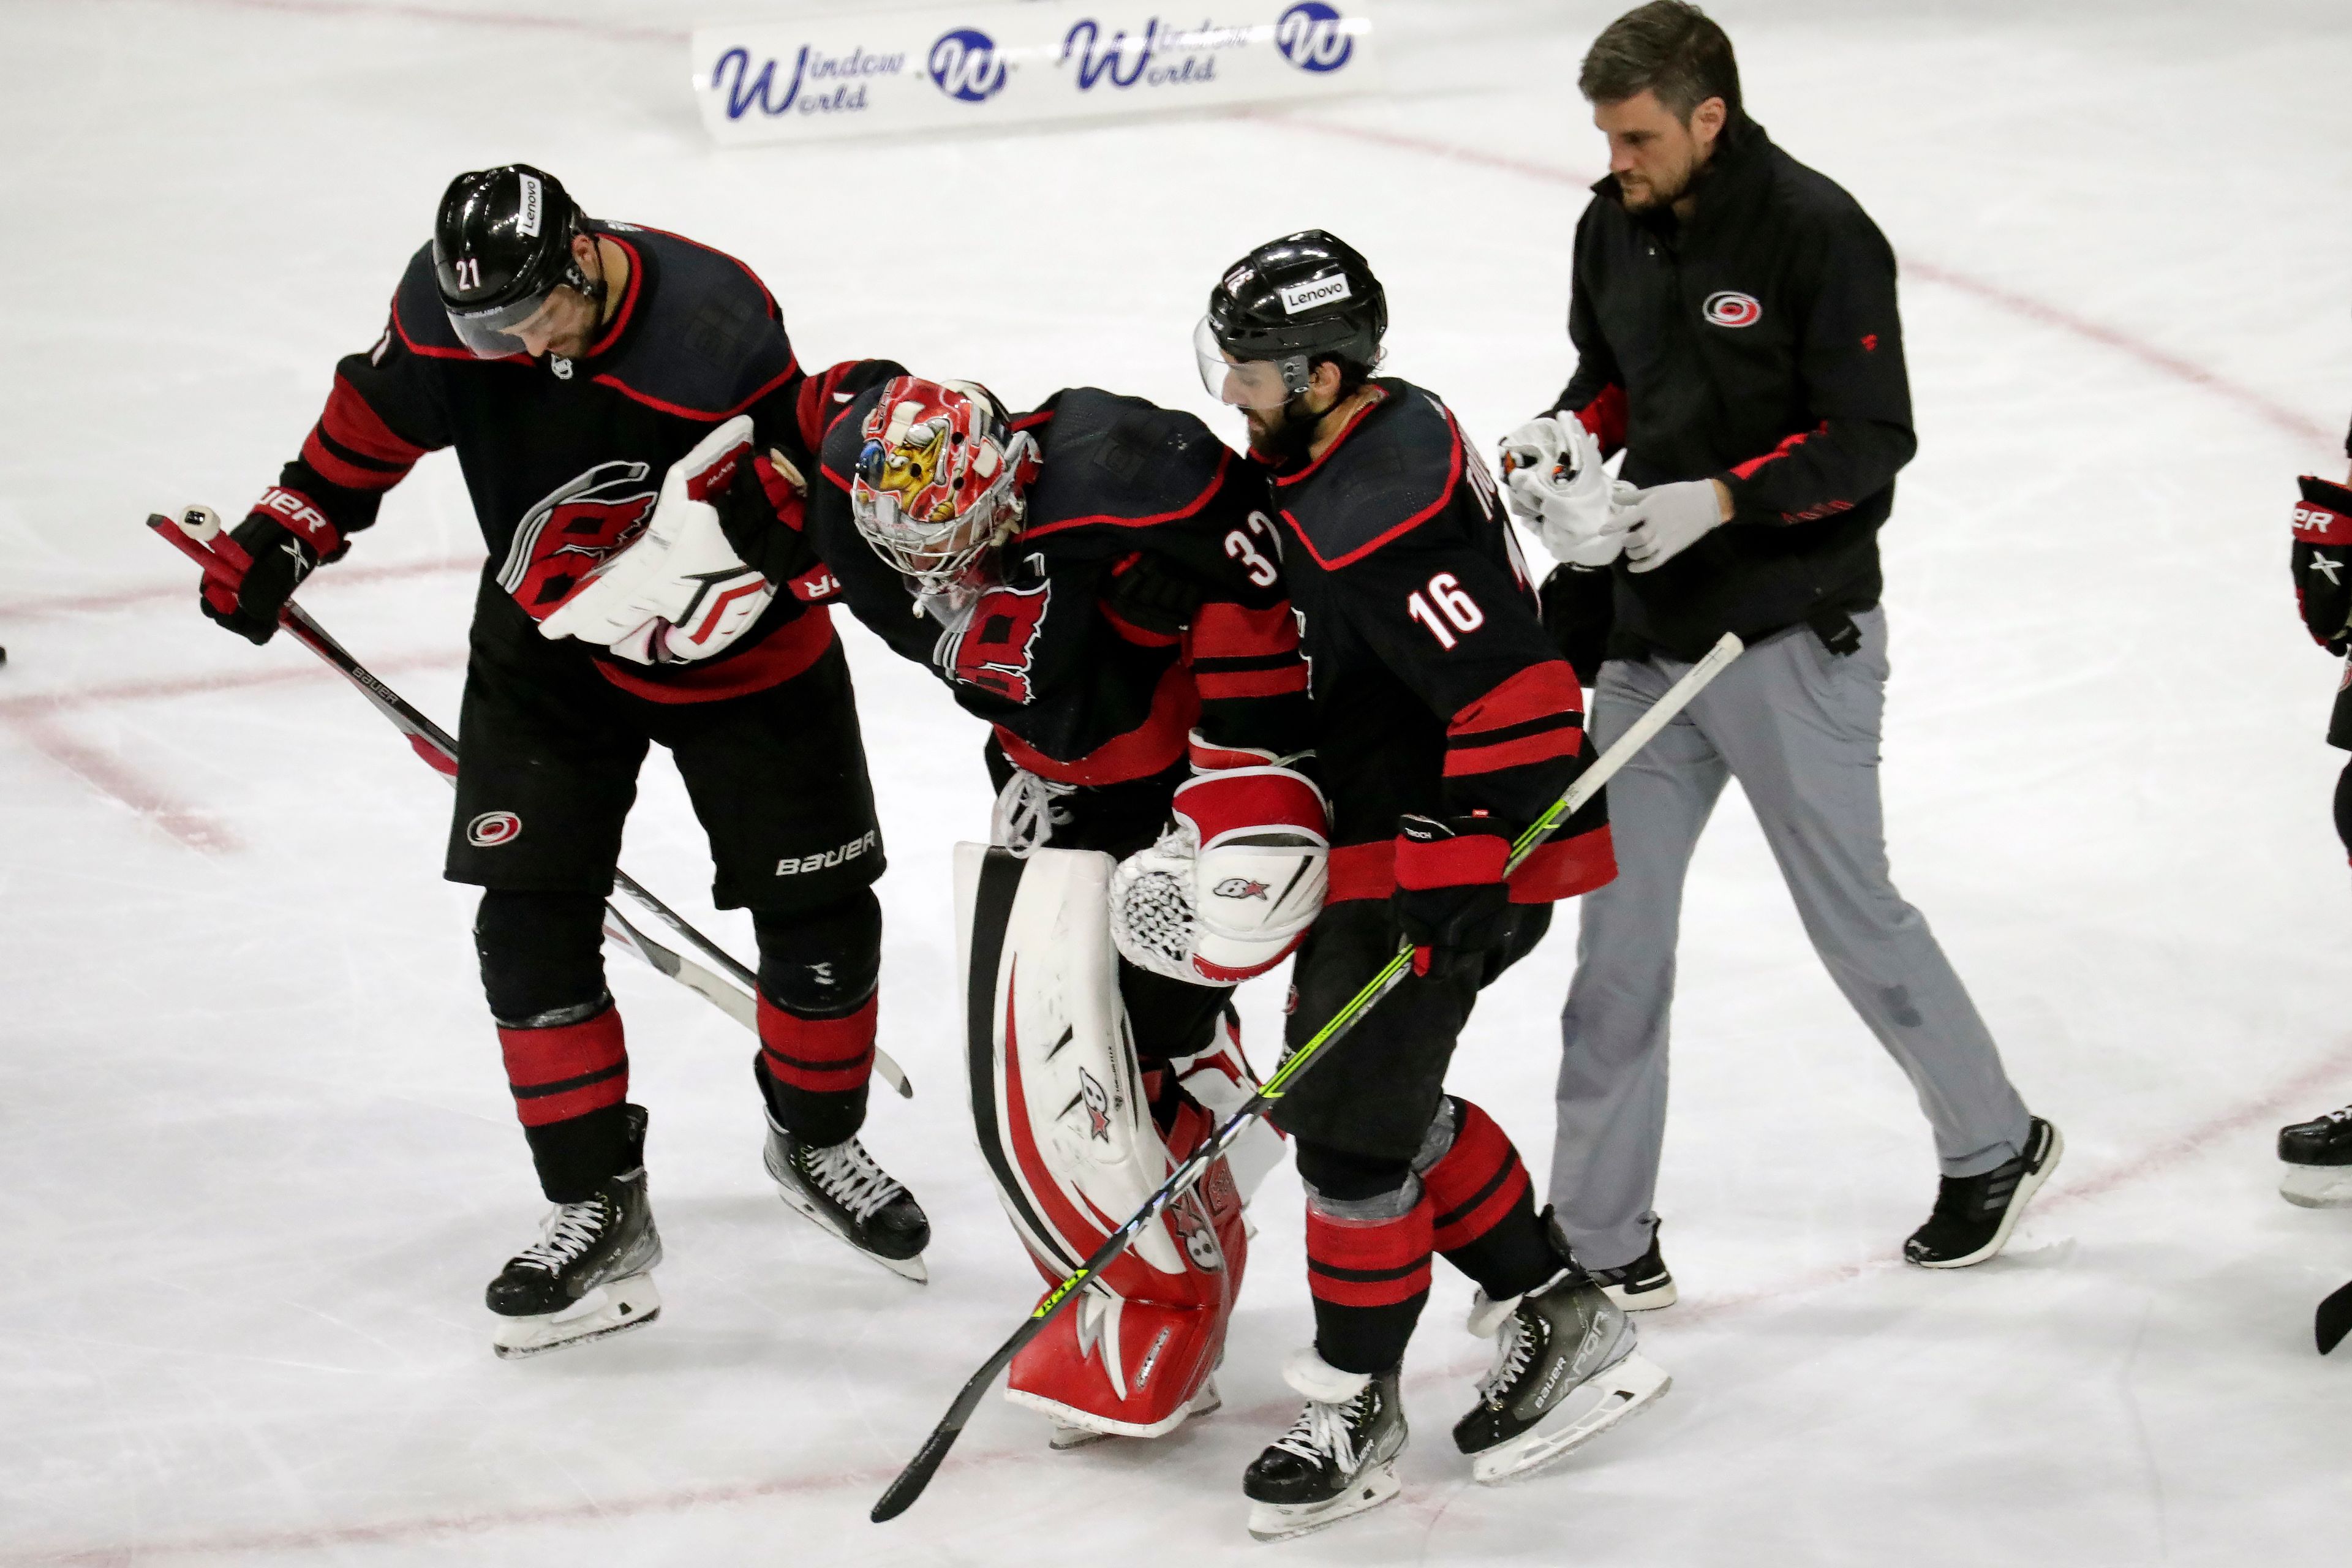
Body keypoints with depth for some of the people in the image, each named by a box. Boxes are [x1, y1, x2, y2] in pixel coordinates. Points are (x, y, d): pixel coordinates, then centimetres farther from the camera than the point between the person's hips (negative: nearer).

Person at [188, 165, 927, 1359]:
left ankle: (817, 1142, 31)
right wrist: (287, 532, 3)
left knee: (821, 910, 4)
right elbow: (377, 414, 4)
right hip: (547, 654, 3)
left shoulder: (717, 332, -31)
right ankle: (598, 1208, 4)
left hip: (735, 651, -3)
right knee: (531, 923, -7)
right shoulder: (445, 302, -18)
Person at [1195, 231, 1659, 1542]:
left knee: (1349, 1119, -4)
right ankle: (1561, 1320, 27)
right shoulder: (1375, 434, 6)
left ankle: (1353, 1416, 9)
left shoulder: (1380, 515, -27)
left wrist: (1466, 873, -28)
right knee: (1385, 1101, 17)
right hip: (1388, 836, 11)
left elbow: (1514, 694, -31)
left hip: (1449, 854, -11)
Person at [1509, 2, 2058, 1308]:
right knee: (1618, 929, 4)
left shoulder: (1815, 233, -15)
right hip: (1648, 632, 7)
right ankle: (1604, 1240, 10)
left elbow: (1868, 442, -16)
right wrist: (1570, 433, -1)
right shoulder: (1613, 228, 6)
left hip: (1792, 636, -7)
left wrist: (1718, 500, -25)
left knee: (1849, 910, 3)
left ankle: (1995, 1144, 26)